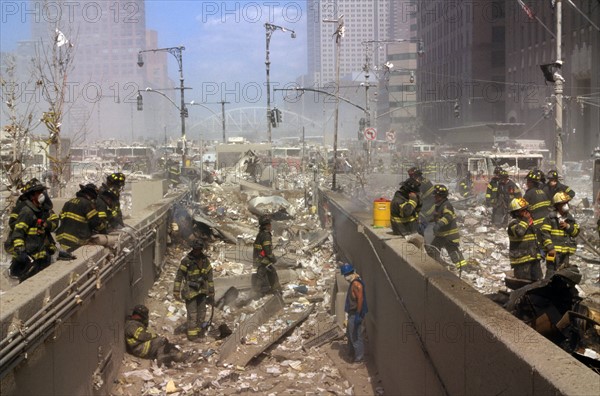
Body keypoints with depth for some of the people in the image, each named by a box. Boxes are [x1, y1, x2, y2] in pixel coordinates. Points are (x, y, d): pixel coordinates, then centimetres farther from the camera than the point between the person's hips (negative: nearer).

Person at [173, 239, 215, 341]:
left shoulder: (205, 260, 2)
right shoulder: (186, 260, -12)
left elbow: (209, 277, 9)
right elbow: (179, 276, -8)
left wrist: (211, 292, 9)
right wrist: (176, 292, -10)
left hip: (202, 290, 5)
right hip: (190, 291, -5)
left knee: (202, 312, 12)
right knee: (192, 313, -5)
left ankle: (199, 331, 26)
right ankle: (192, 334, 4)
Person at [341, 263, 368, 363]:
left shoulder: (356, 284, -22)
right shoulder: (353, 282, 10)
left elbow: (360, 299, -27)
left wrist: (358, 315, -27)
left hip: (355, 314, -11)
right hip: (352, 313, 11)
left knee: (355, 336, -3)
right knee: (350, 334, 22)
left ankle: (359, 358, 5)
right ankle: (353, 353, 36)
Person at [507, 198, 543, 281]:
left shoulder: (530, 222, 18)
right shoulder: (513, 223, -11)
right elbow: (519, 232, -35)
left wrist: (539, 252, 29)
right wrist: (525, 220, -21)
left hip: (534, 258, 8)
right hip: (521, 259, -8)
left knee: (537, 280, 13)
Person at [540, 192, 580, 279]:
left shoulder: (570, 218, 14)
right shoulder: (550, 217, -7)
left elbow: (576, 232, 10)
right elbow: (545, 234, -12)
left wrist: (568, 226, -9)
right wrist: (550, 248, -18)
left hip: (565, 251, 6)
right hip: (553, 250, -6)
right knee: (552, 272, -9)